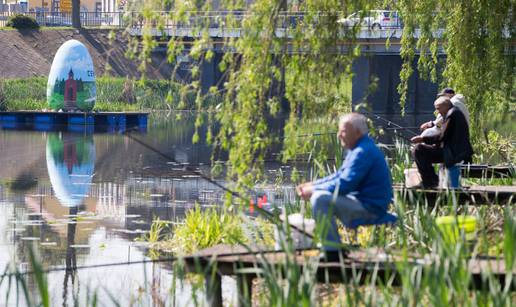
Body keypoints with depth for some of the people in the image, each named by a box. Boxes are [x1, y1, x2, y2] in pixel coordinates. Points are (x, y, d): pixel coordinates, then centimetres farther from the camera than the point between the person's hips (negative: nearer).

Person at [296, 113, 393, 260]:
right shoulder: (356, 149, 15)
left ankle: (333, 252, -21)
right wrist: (312, 185, 10)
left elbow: (344, 184, -25)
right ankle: (332, 247, 20)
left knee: (320, 198, -24)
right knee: (319, 195, 21)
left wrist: (313, 190, -15)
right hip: (361, 201, 11)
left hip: (369, 208, -11)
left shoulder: (363, 152, -20)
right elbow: (339, 176, 23)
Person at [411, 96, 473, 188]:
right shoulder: (456, 112, 19)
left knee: (418, 150, -16)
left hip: (453, 154, -11)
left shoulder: (451, 114, -14)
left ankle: (430, 182, -11)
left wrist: (422, 139, -12)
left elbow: (442, 137, -17)